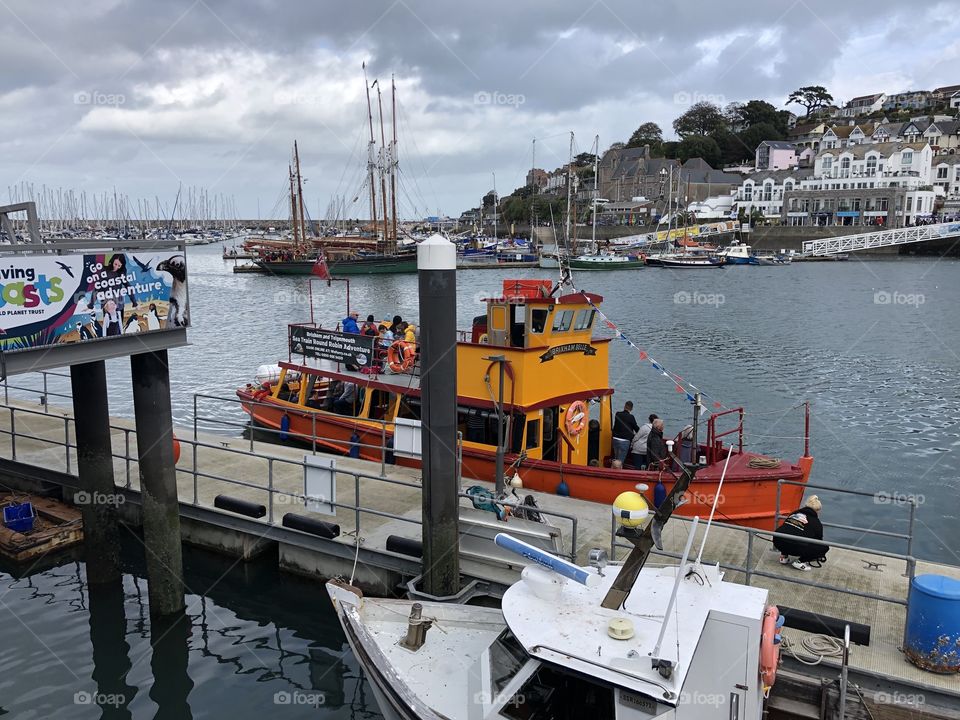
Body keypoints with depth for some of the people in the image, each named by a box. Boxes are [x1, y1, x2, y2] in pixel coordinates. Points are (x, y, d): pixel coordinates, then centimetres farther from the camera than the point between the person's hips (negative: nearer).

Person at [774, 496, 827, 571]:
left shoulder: (794, 513, 26)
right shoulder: (816, 522, 14)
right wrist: (820, 556, 50)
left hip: (777, 542, 6)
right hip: (793, 547, -6)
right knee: (824, 547, 12)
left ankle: (784, 557, 25)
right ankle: (800, 562, 7)